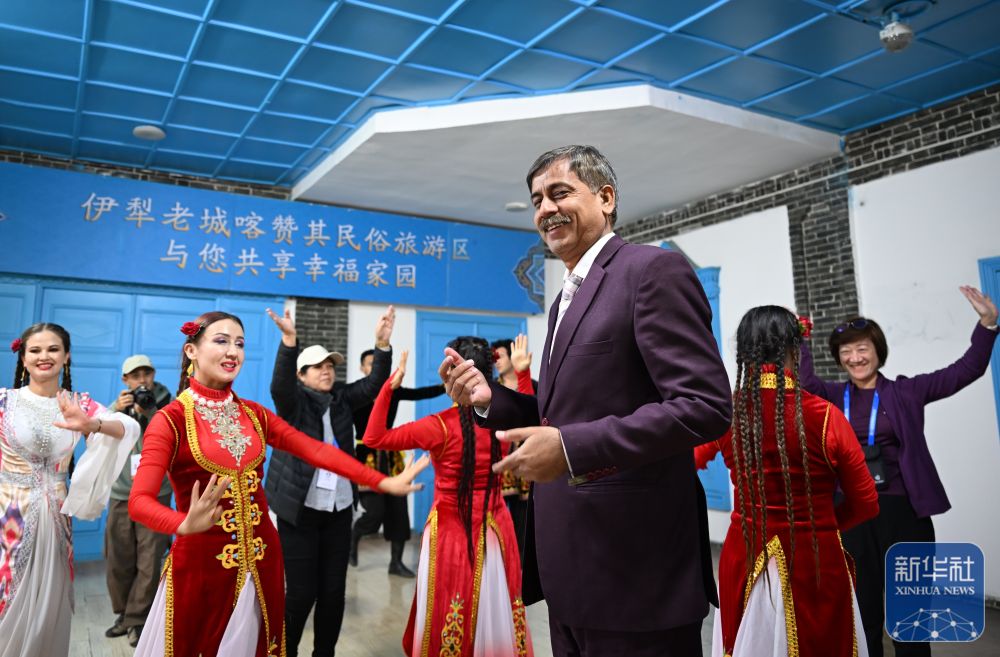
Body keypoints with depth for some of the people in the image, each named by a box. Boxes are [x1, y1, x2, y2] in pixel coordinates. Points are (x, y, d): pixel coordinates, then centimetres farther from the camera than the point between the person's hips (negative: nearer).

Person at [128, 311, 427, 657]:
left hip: (261, 561, 5)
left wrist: (384, 482, -12)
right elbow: (139, 500, -21)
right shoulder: (171, 419, -11)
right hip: (201, 564, -4)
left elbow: (316, 450, -3)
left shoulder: (253, 413, 5)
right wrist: (186, 524, -42)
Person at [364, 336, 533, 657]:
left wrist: (389, 386, -11)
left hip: (452, 531, -4)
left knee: (449, 620, 12)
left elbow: (374, 438, -11)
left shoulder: (440, 426, -18)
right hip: (494, 529, 4)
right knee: (493, 610, 16)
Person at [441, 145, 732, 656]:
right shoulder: (567, 298, 16)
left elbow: (706, 406, -21)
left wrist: (570, 449, -26)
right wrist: (489, 397, 2)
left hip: (633, 564, -8)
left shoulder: (654, 269, -11)